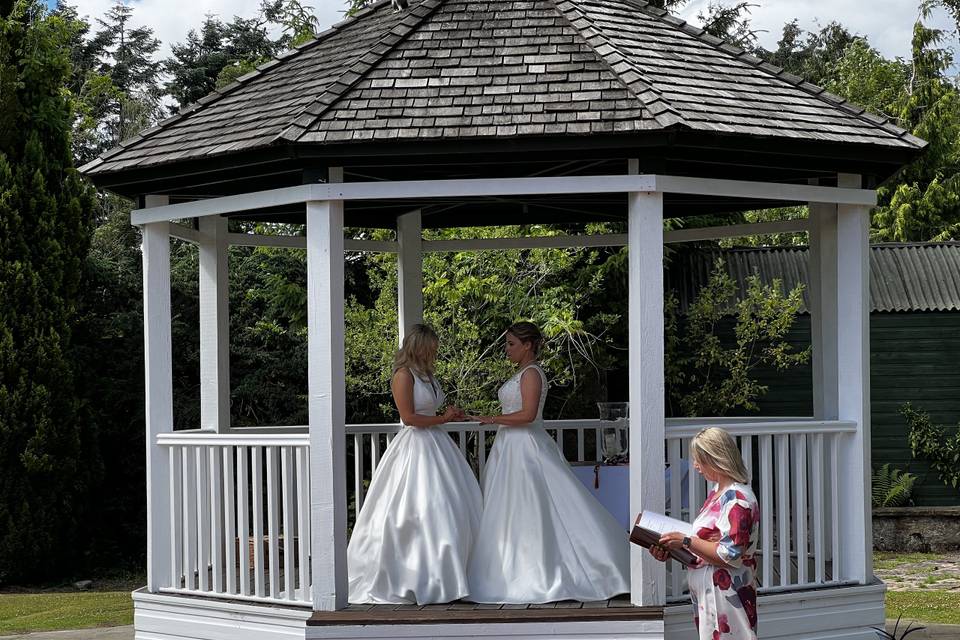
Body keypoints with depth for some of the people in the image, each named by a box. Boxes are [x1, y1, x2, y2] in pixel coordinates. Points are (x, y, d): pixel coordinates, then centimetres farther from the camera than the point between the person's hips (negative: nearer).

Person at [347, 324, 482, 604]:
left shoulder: (427, 375, 16)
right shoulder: (404, 375, -11)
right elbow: (409, 417, -16)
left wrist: (450, 414, 7)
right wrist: (442, 419, -9)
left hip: (436, 444, 9)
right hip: (415, 447, -9)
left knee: (458, 507, 5)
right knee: (419, 512, -9)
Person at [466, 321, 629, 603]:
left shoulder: (531, 373, -12)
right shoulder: (522, 373, 17)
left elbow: (528, 414, -22)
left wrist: (493, 419, -18)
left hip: (525, 449, -10)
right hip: (511, 448, 10)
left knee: (529, 513, -8)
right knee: (511, 514, 8)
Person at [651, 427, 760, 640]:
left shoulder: (737, 499, -17)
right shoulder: (717, 494, 14)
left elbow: (730, 555, -22)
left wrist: (687, 542, -18)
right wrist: (671, 551, 7)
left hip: (726, 596, -10)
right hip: (708, 594, 10)